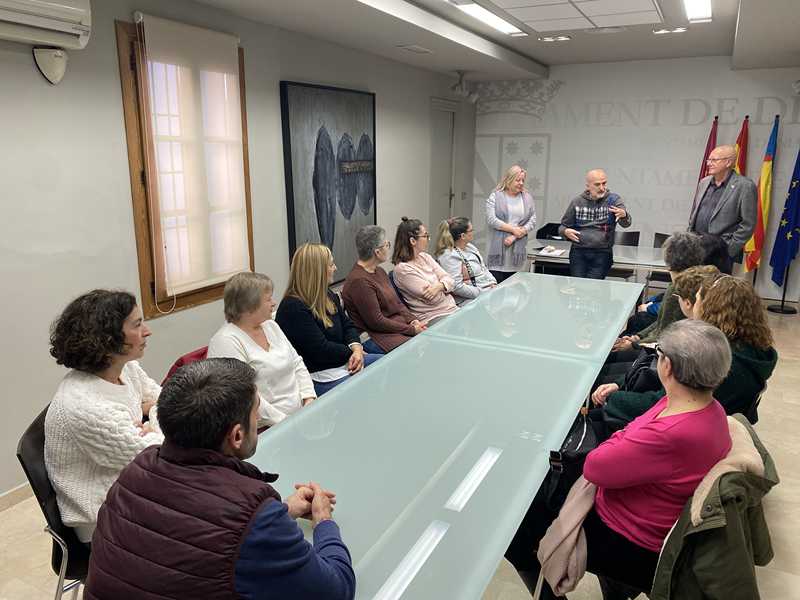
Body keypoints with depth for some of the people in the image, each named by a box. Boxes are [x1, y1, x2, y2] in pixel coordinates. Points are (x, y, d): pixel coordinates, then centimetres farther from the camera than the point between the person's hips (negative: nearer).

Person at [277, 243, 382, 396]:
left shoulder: (328, 296, 10)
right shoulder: (293, 308, -20)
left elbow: (347, 325, 12)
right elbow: (321, 350, -22)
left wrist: (356, 348, -9)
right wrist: (352, 352, -9)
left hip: (345, 361, 10)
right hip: (321, 376, -9)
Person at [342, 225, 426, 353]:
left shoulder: (379, 271, 13)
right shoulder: (359, 281, -17)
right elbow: (376, 322, -18)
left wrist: (413, 320, -2)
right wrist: (412, 330, -14)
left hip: (401, 325, 9)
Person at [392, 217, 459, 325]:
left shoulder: (425, 257, 11)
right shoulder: (402, 269, -14)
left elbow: (450, 281, 4)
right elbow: (434, 299, -17)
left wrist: (440, 286, -17)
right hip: (434, 318, -8)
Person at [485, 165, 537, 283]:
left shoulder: (527, 198, 11)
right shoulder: (495, 196, 2)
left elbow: (532, 221, 4)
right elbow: (491, 220, -8)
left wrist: (515, 236, -9)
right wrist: (514, 229, -11)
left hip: (517, 250, 3)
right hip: (498, 251, -3)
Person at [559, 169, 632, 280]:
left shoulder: (613, 200, 1)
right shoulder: (577, 202, 6)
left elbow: (626, 223, -13)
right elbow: (562, 226, 15)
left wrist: (624, 215, -36)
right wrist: (565, 231, -9)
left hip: (602, 254, -2)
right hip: (578, 253, 2)